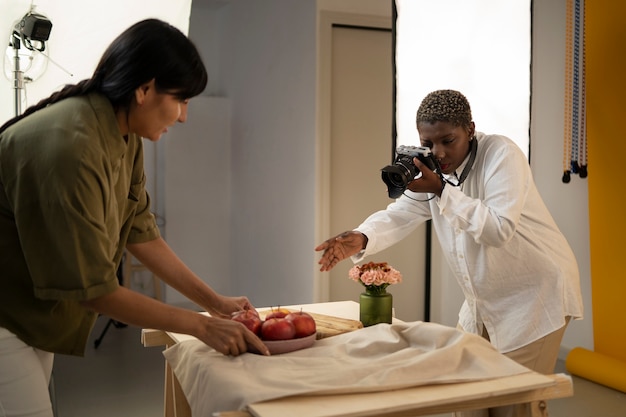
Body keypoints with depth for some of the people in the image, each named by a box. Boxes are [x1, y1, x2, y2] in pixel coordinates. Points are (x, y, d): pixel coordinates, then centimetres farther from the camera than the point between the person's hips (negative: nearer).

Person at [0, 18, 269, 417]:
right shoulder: (70, 147, -31)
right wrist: (202, 326, -21)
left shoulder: (124, 136, -4)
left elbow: (140, 232, 0)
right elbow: (93, 288, -26)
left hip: (33, 306, 9)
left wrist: (216, 302, -3)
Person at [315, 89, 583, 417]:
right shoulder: (432, 169, 0)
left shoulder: (501, 154, -20)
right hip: (485, 302, 7)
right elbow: (398, 216, -5)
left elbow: (500, 229, -28)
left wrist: (442, 191, -31)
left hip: (536, 295, -7)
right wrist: (361, 238, -25)